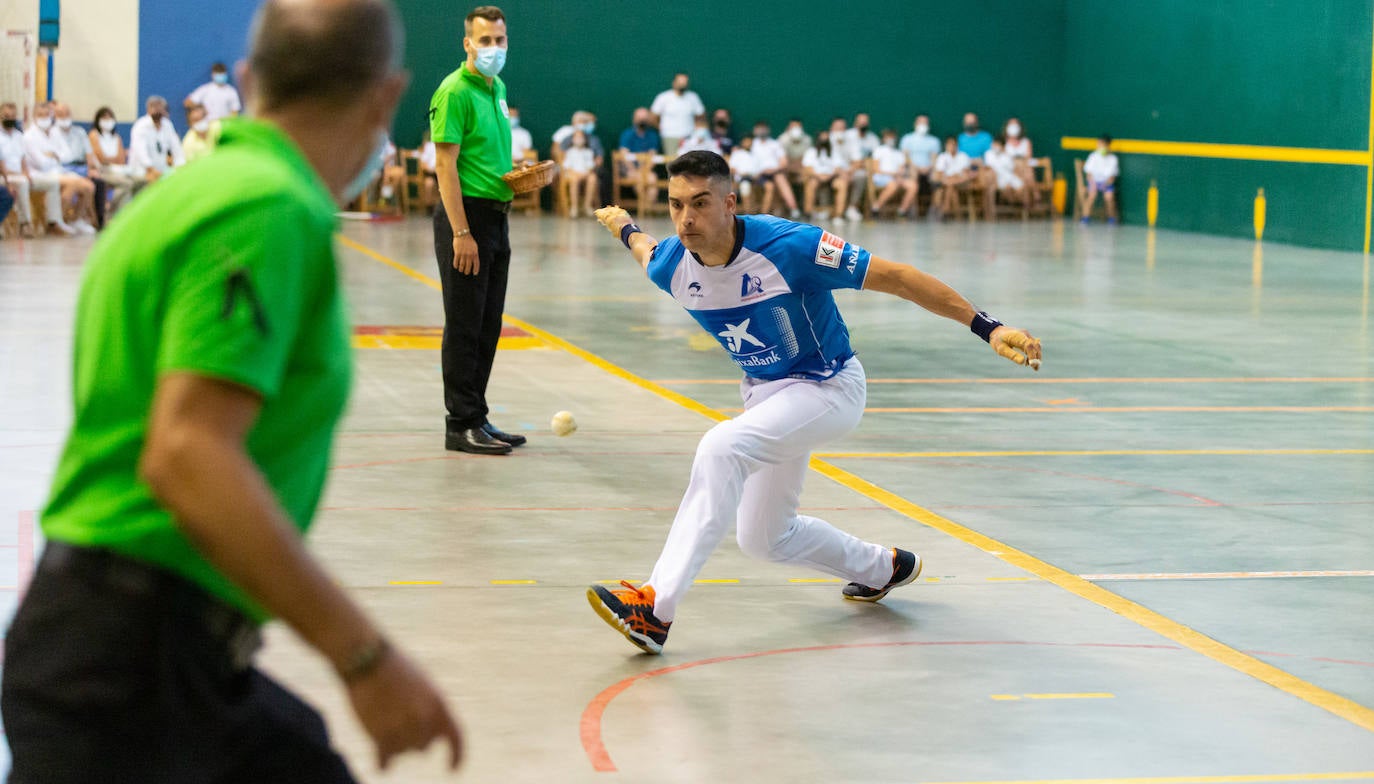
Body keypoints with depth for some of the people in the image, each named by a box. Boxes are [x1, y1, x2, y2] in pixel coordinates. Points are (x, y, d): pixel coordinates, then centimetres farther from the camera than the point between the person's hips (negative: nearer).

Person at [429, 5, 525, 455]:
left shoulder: (497, 88, 15)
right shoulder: (455, 92, -12)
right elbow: (445, 164, -17)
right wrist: (461, 233, -22)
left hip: (495, 215, 9)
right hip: (466, 214, -9)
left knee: (488, 327, 12)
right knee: (464, 326, -4)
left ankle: (476, 417, 19)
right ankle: (461, 426, 0)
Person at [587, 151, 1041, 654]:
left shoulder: (786, 246, -30)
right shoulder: (671, 267, -14)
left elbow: (895, 277, -26)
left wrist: (987, 328, -30)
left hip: (829, 389, -7)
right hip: (764, 393, 7)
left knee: (720, 448, -32)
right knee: (762, 539, 16)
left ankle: (656, 607, -36)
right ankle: (881, 569, 42)